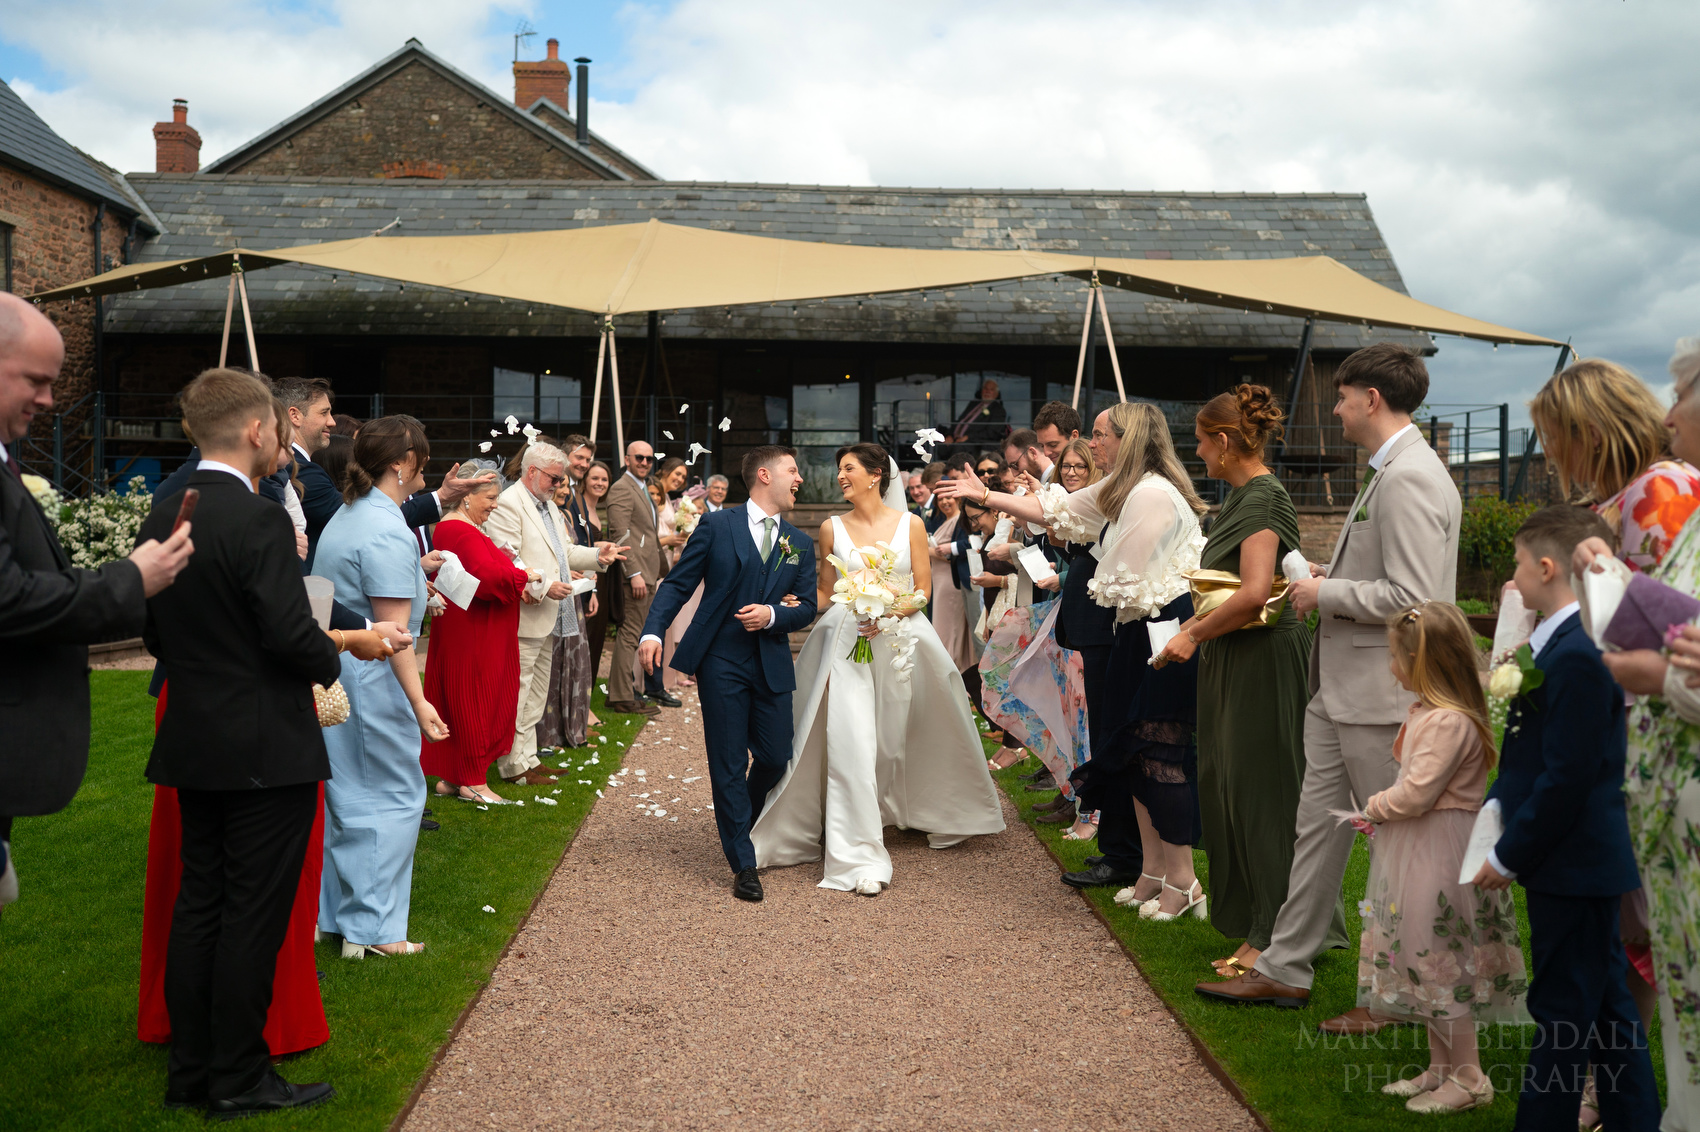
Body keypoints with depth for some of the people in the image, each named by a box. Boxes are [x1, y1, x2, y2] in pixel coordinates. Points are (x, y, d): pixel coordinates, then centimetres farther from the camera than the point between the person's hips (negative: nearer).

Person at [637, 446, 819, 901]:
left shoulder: (800, 545, 12)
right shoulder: (717, 526, 0)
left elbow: (807, 607, 9)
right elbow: (678, 584, -2)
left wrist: (772, 614, -12)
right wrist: (652, 631, -15)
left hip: (772, 666, 4)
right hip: (721, 662, -4)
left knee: (775, 758, 6)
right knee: (729, 764, 0)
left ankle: (742, 822, 37)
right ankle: (743, 865, 8)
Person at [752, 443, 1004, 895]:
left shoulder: (910, 525, 2)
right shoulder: (832, 528, 6)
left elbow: (923, 589, 1)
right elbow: (825, 593, 12)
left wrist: (891, 615, -14)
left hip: (900, 641, 0)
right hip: (846, 644, 0)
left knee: (894, 737, 11)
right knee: (851, 743, -10)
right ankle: (860, 857, -8)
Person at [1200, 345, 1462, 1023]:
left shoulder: (1410, 479, -19)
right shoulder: (1387, 472, 14)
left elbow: (1410, 597, -25)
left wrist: (1326, 595, -14)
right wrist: (1331, 575, 9)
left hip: (1382, 693, -11)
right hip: (1340, 688, 11)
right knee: (1317, 823, 15)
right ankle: (1286, 967, 26)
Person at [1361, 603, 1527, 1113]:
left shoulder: (1448, 722, -23)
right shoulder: (1425, 711, 9)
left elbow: (1417, 793, -24)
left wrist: (1375, 808, -8)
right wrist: (1383, 811, 4)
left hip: (1437, 855, -10)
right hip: (1416, 853, 10)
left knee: (1439, 962, 0)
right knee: (1425, 963, 17)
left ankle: (1468, 1078, 14)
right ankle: (1440, 1067, 29)